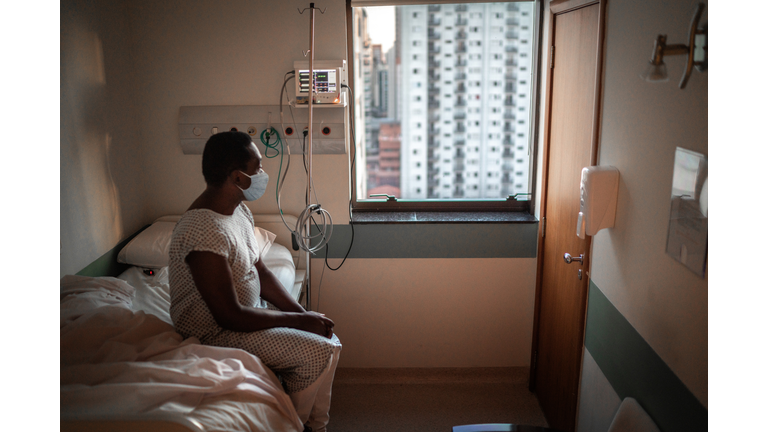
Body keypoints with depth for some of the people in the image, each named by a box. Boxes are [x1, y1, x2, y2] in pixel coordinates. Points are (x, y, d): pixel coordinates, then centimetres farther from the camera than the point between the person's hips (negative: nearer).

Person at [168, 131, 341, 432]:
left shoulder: (239, 210, 1)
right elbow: (231, 317, -29)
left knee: (329, 341, 3)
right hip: (216, 332, -9)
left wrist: (302, 312, -3)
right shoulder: (205, 232, -31)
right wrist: (299, 320, -19)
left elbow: (260, 271, 8)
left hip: (247, 309, 10)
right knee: (316, 354, -16)